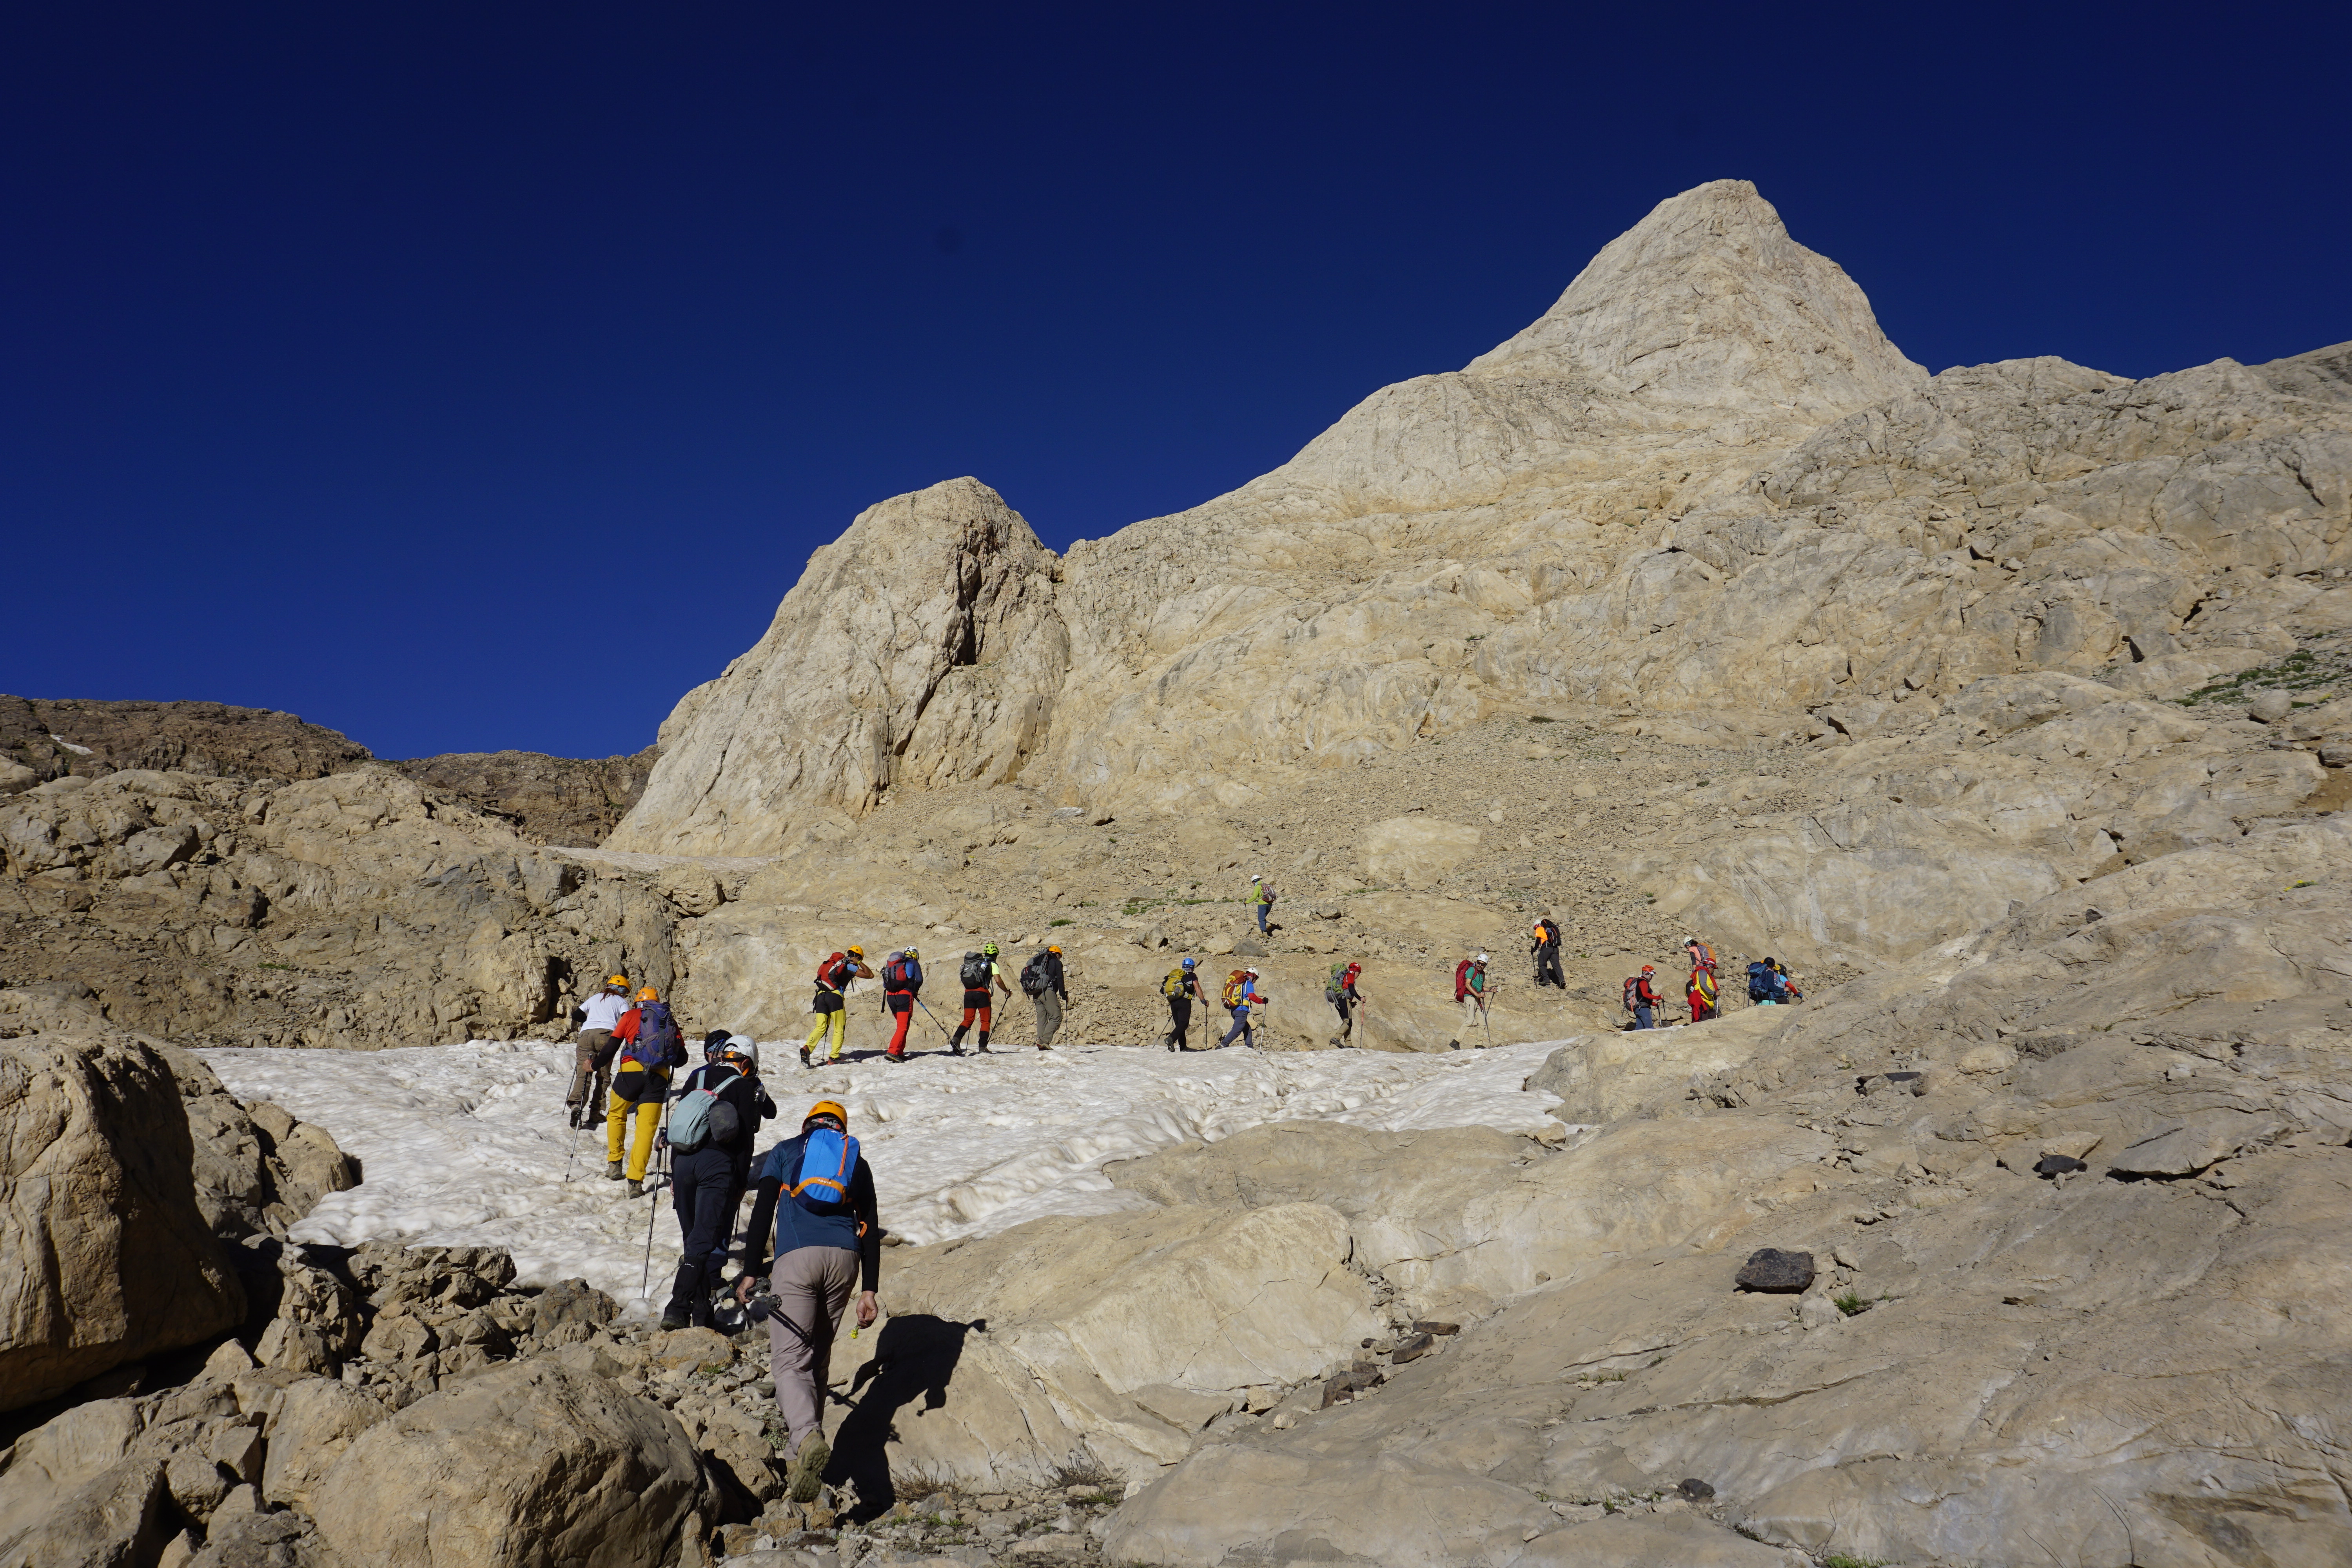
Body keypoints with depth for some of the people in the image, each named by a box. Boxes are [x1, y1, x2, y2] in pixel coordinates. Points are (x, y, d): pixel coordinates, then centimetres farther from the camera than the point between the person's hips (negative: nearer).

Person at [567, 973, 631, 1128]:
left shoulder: (595, 998, 31)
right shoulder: (621, 1001, 21)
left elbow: (576, 1015, 28)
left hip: (586, 1034, 2)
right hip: (606, 1035, -2)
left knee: (582, 1073, -6)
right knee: (604, 1076, 8)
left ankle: (576, 1105, -29)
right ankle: (595, 1111, -2)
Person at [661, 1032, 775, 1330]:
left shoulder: (696, 1077, 17)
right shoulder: (745, 1087, 4)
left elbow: (676, 1125, 17)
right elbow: (746, 1140, -1)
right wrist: (741, 1183, 3)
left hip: (684, 1161, 5)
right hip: (718, 1163, -5)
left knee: (692, 1236, 14)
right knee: (704, 1239, -7)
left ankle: (701, 1310, 17)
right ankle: (678, 1308, -20)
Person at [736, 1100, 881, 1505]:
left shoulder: (785, 1151, 17)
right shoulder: (857, 1162, 23)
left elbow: (762, 1213, 5)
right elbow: (871, 1229, 15)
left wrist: (751, 1272, 3)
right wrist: (869, 1290, 12)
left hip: (797, 1257, -3)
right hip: (844, 1259, 3)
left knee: (790, 1360, -6)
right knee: (817, 1358, 16)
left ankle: (808, 1438, -31)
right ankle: (799, 1455, 15)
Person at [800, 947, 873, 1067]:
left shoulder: (833, 962, 25)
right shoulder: (849, 966, 6)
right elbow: (870, 975, 4)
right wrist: (860, 963, 10)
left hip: (820, 996, 6)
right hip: (835, 996, -6)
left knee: (821, 1028, 2)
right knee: (839, 1028, 6)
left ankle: (807, 1048, -21)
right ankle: (834, 1057, -1)